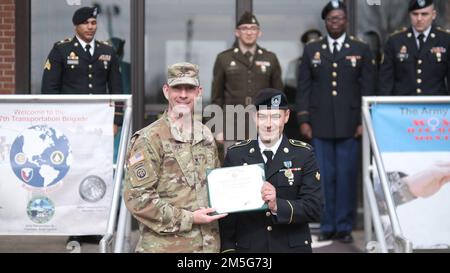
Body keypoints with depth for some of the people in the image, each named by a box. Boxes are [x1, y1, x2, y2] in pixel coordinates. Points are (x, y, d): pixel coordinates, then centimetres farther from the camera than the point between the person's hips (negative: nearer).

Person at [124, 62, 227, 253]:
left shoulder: (206, 136, 11)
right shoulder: (150, 139, -8)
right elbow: (136, 198, -14)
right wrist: (188, 218, -14)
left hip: (208, 243, 5)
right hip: (165, 245, -5)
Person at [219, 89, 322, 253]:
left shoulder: (304, 154, -3)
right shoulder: (235, 155, 0)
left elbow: (314, 209, -10)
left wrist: (278, 206, -24)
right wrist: (228, 248, -7)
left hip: (293, 247, 0)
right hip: (247, 247, 0)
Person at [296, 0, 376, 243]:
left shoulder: (361, 50, 6)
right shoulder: (311, 50, 9)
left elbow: (367, 88, 4)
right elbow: (303, 87, 7)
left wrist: (364, 121, -3)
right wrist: (303, 120, 0)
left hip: (349, 125, -1)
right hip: (320, 125, 1)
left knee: (347, 176, 1)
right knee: (324, 176, 3)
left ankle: (344, 226, 11)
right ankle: (327, 226, 12)